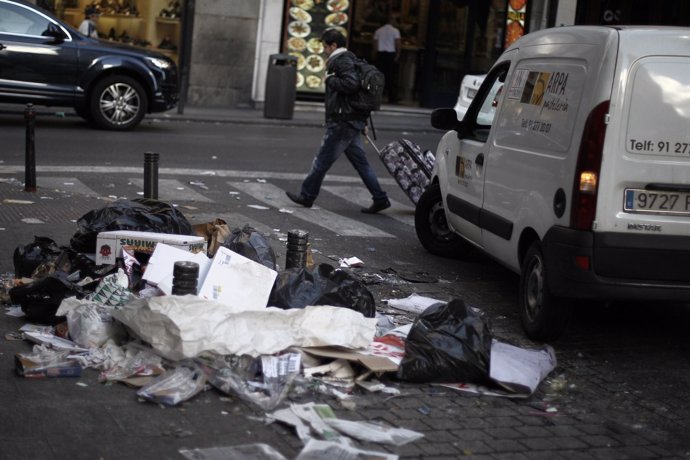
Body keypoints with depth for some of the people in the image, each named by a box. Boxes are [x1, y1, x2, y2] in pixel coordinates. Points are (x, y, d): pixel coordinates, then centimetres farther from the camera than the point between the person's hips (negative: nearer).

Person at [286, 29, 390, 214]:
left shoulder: (342, 61, -12)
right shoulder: (349, 60, 19)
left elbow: (351, 84, -29)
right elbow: (355, 85, 23)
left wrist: (330, 79, -13)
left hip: (342, 122, -10)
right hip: (353, 121, 10)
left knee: (322, 160, 0)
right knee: (360, 162, 9)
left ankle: (307, 196, 10)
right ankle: (380, 199, 7)